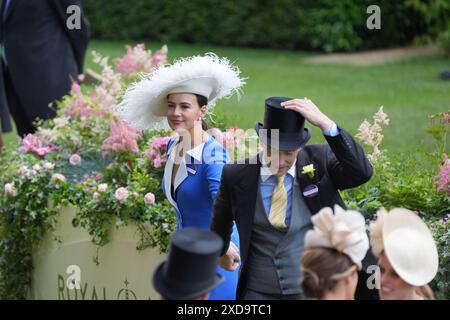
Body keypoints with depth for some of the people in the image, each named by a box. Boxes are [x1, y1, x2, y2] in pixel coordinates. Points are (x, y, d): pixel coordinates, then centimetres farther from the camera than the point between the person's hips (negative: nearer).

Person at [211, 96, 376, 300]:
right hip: (258, 293, 1)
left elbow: (362, 173, -26)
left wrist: (325, 123, -31)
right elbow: (221, 219, 15)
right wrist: (222, 252, 31)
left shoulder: (320, 160, -7)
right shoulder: (237, 176, -5)